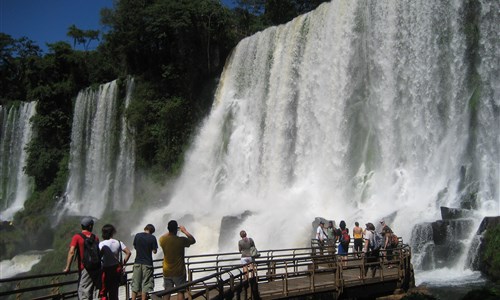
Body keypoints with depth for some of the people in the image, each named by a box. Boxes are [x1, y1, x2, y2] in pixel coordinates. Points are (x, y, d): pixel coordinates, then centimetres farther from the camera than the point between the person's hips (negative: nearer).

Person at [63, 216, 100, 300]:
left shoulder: (77, 237, -3)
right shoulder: (95, 237, 8)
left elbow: (71, 252, -15)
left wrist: (67, 267, -13)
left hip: (85, 269, -4)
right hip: (96, 268, 4)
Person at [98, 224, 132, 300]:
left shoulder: (102, 244, -9)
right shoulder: (118, 242, 1)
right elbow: (128, 252, -4)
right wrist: (123, 263, 4)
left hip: (106, 269, -4)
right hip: (117, 269, 4)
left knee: (103, 292, 5)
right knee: (114, 291, 14)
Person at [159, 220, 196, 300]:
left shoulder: (162, 240, -9)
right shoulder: (181, 240, -17)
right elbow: (193, 240, 1)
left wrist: (170, 231, 17)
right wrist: (185, 231, 8)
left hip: (167, 272, 3)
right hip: (179, 272, -3)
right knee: (180, 291, 6)